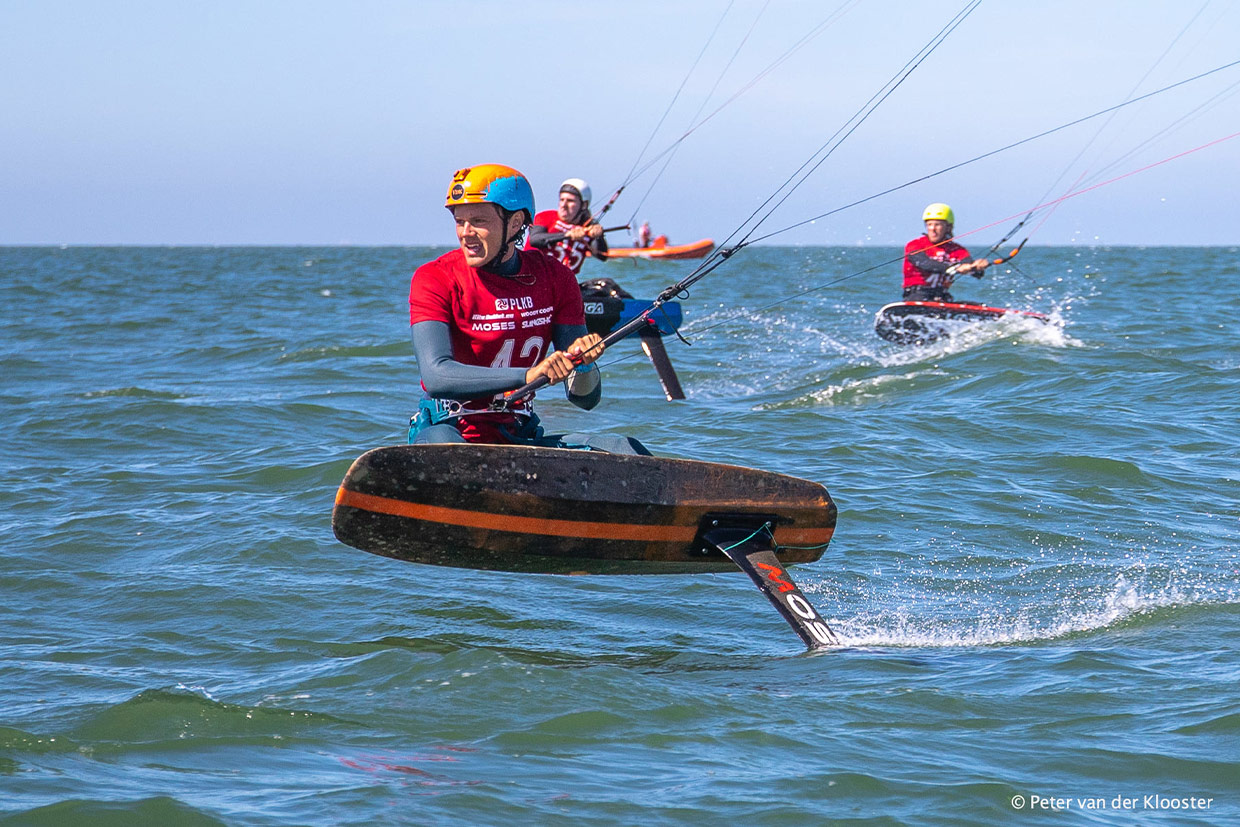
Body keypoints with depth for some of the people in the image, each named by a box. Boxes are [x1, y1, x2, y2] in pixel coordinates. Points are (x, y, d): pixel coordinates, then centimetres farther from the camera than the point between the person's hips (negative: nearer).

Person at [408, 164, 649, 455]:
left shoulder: (555, 279, 3)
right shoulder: (435, 279, -8)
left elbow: (586, 398, 2)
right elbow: (436, 376, -25)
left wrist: (583, 365, -24)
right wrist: (527, 375, -37)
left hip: (519, 437, 3)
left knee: (628, 453, -18)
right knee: (441, 444, -40)